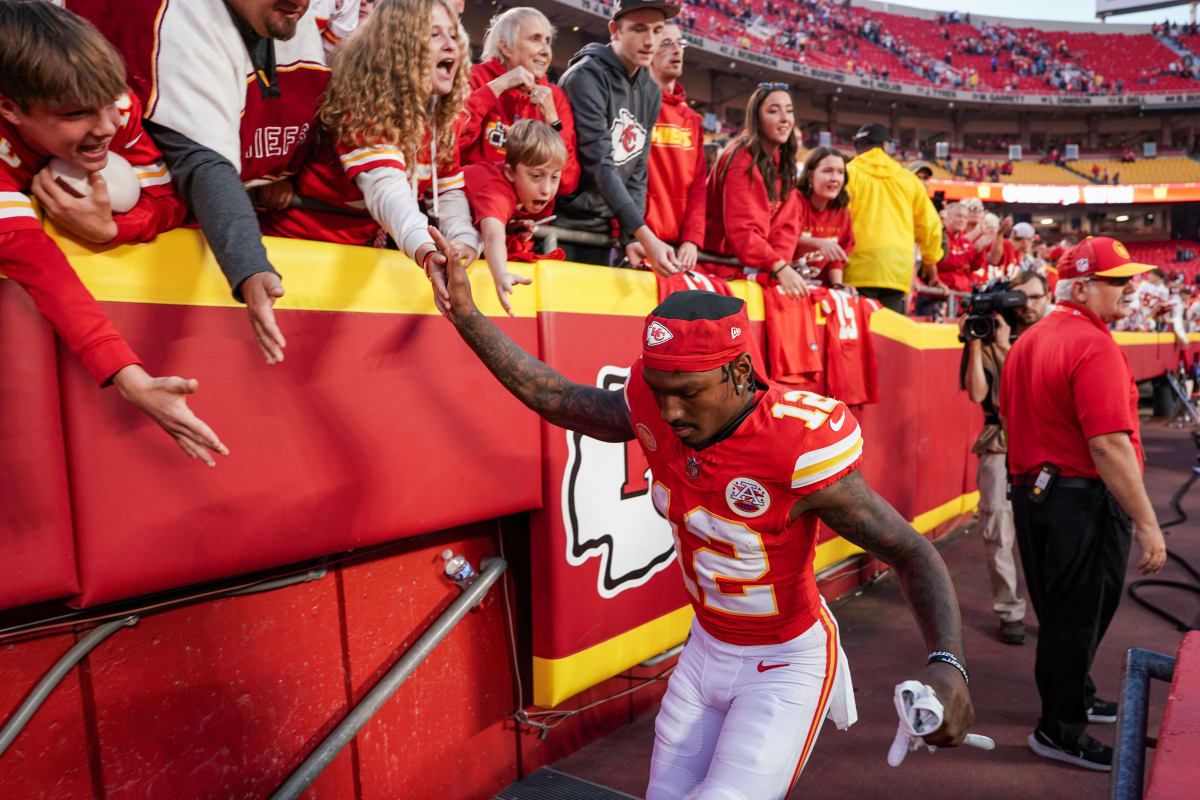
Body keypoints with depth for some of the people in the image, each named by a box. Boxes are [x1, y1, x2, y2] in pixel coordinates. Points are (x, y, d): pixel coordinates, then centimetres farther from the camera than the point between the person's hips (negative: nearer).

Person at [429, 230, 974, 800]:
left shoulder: (796, 447, -29)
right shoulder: (655, 410, -13)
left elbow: (912, 552, -24)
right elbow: (554, 397, 0)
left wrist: (946, 663, -40)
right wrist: (466, 314, -1)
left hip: (786, 664, -5)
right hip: (706, 646, 5)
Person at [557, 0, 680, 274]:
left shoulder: (651, 93, 10)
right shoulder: (587, 76, -12)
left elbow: (637, 172, 9)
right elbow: (600, 166, -20)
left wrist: (631, 237, -5)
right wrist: (646, 236, -27)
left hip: (602, 229, 6)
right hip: (564, 222, -6)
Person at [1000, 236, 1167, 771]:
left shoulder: (1027, 341, 10)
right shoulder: (1094, 347, -19)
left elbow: (1011, 420, 18)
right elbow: (1108, 445, -25)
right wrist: (1146, 521, -21)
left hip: (1032, 491, 9)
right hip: (1084, 501, -9)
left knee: (1062, 611, 23)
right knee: (1077, 618, 4)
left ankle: (1076, 698, 41)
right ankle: (1061, 732, 17)